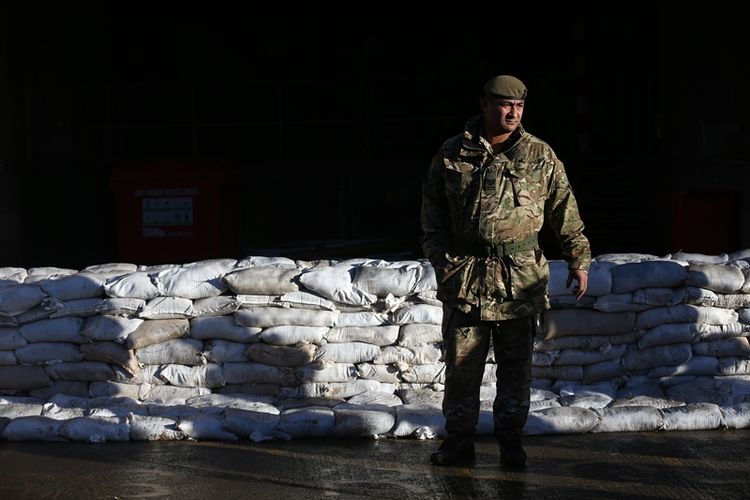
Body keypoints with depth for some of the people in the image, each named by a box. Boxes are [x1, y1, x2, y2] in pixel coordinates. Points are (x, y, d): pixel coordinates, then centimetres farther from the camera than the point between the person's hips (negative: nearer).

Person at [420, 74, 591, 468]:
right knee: (462, 364, 3)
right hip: (465, 276, 0)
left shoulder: (540, 156, 5)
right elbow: (432, 209, 9)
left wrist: (578, 259, 6)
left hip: (521, 278, 0)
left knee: (515, 366, 5)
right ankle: (458, 442, 14)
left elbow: (564, 210, 8)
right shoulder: (452, 155, 5)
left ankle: (510, 441, 16)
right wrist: (440, 255, -1)